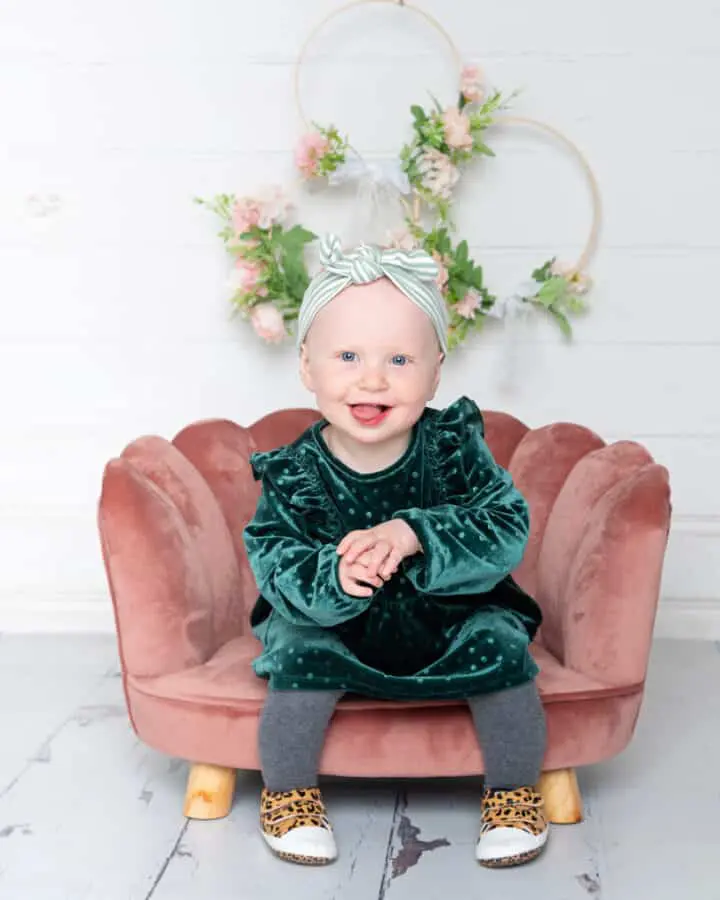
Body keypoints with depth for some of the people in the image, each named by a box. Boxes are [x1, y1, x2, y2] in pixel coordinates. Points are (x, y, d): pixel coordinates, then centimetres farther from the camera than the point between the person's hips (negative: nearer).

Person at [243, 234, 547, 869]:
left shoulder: (455, 448, -17)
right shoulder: (294, 475, -18)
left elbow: (507, 531, -26)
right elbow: (276, 571, -21)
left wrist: (413, 536, -41)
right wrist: (333, 577, -44)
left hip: (453, 622, 1)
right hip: (332, 627, 0)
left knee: (501, 648, -22)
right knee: (301, 657, -26)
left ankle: (515, 792, 5)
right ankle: (288, 794, 2)